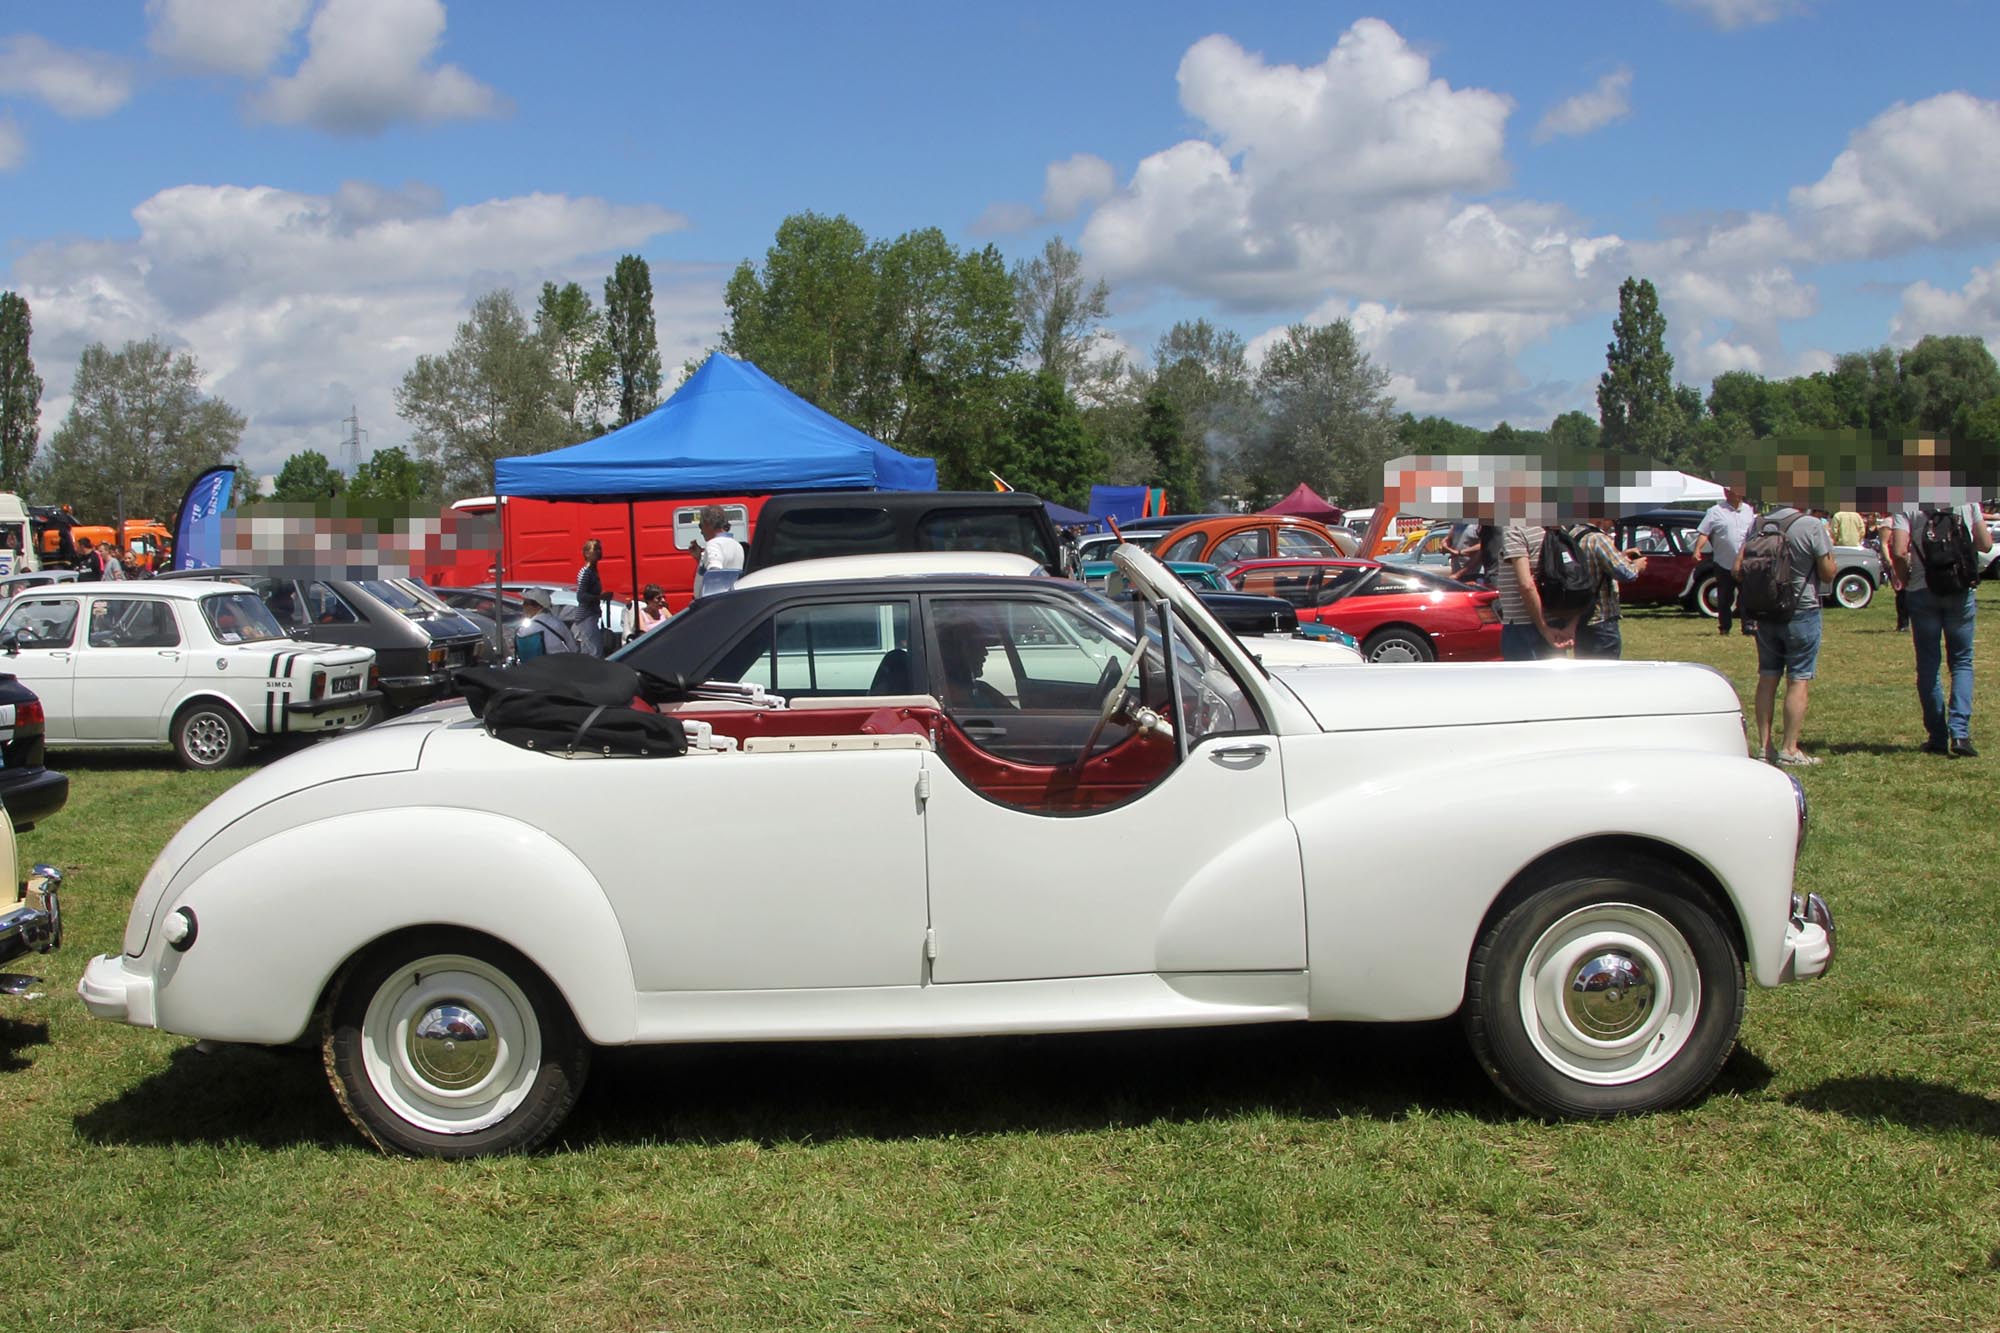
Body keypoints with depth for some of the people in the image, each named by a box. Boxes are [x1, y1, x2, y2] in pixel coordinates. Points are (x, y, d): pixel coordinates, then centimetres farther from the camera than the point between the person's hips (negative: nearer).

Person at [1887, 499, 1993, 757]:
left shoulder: (1907, 504, -5)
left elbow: (1898, 551, -15)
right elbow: (1986, 544, 7)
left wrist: (1905, 580, 2)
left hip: (1922, 591, -1)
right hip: (1962, 590, 1)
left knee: (1928, 665, 9)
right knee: (1961, 662, 9)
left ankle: (1938, 738, 12)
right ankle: (1959, 732, -7)